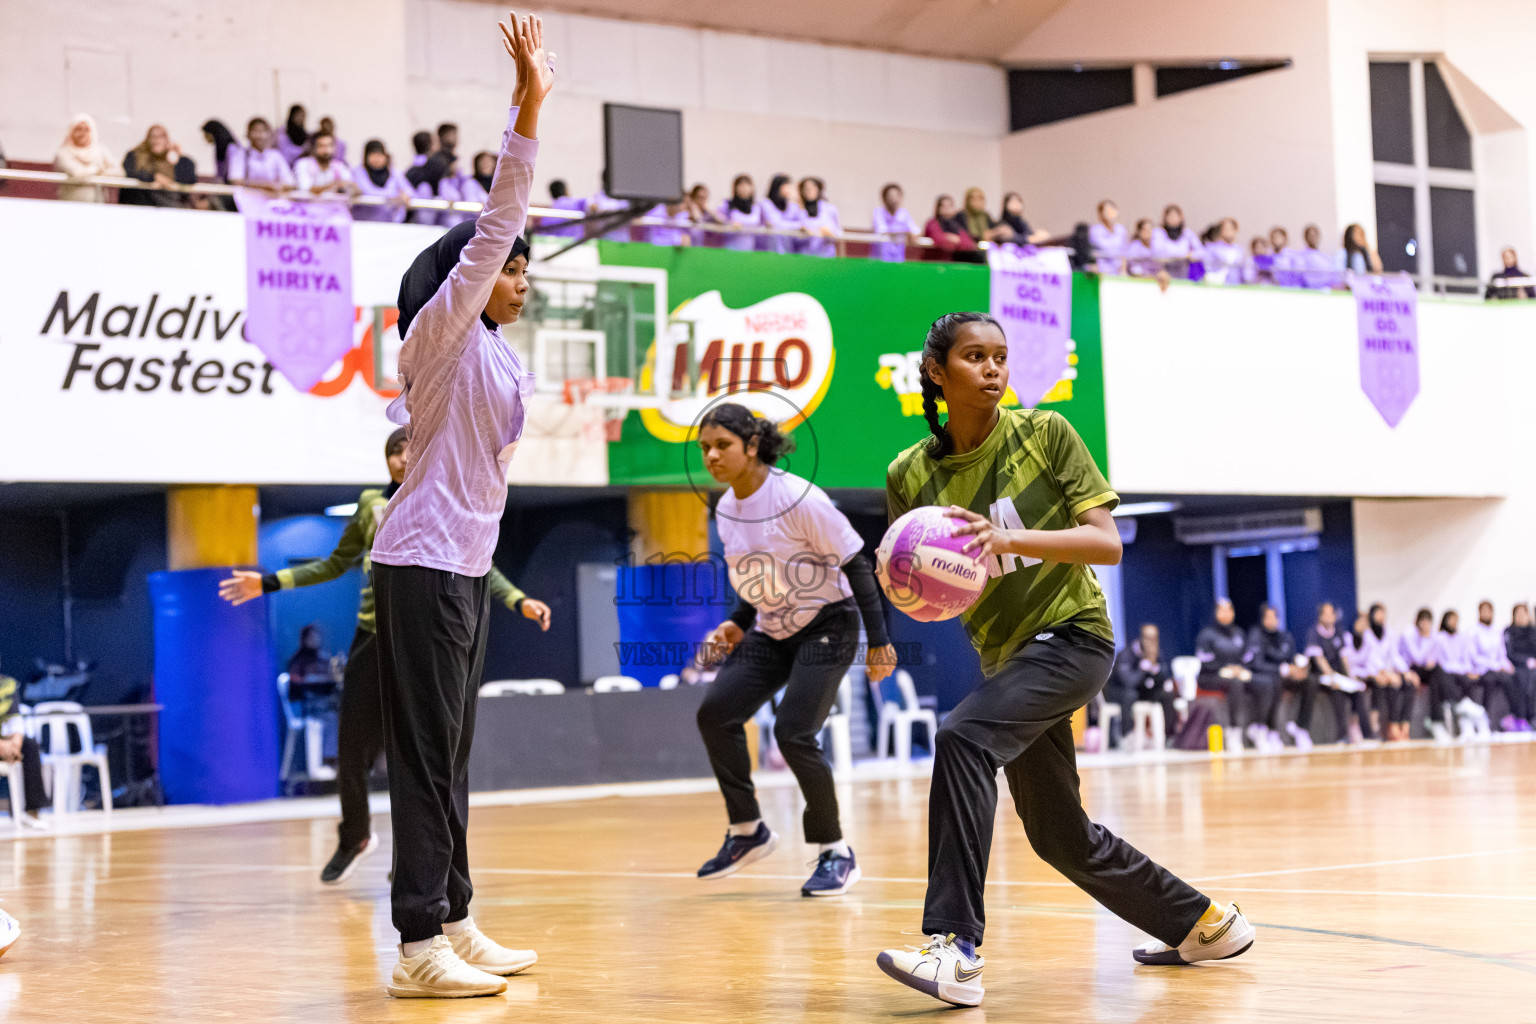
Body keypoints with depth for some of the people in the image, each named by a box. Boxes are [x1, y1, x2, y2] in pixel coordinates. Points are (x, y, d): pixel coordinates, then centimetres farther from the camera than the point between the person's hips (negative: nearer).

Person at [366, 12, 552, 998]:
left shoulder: (500, 356, 15)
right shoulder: (442, 335, -10)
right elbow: (491, 229, -19)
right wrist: (528, 108, -23)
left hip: (469, 564, 9)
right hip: (424, 561, -9)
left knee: (451, 757, 11)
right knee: (427, 754, -9)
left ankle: (454, 924, 17)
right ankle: (420, 945, -8)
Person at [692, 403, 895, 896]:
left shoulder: (799, 498, -21)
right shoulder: (726, 510, 2)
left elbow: (856, 564, -16)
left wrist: (879, 640, -17)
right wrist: (737, 624, 4)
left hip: (826, 625, -7)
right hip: (772, 632, 7)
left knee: (792, 733, -19)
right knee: (715, 712, -9)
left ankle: (836, 852, 0)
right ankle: (748, 831, 6)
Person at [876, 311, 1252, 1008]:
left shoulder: (1044, 434, -7)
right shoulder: (911, 475, 1)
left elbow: (1107, 542, -13)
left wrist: (1011, 539, -27)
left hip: (1073, 635, -6)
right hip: (1004, 656, 6)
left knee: (962, 737, -30)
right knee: (1061, 838, 13)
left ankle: (955, 948, -33)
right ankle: (1204, 925, 34)